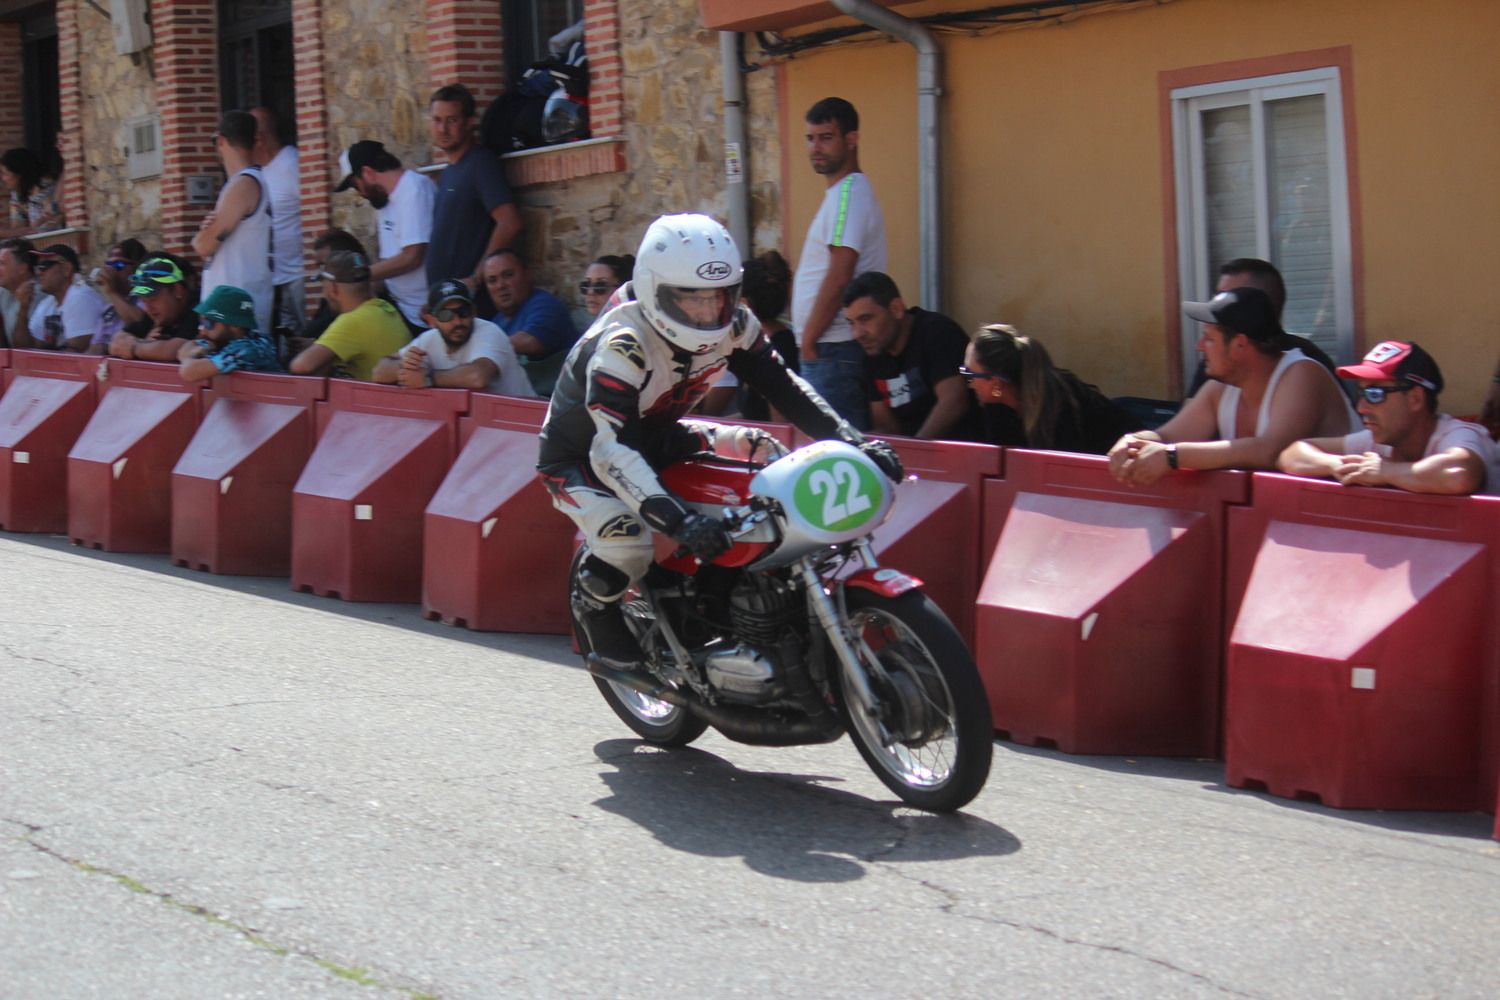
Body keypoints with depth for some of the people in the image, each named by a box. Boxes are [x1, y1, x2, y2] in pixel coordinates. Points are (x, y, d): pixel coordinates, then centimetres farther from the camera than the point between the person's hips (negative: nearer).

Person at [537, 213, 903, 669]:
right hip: (580, 457, -8)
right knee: (627, 545, -34)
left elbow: (782, 386, -12)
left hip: (655, 438, 8)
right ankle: (593, 598, 3)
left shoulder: (732, 325, -14)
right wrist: (679, 521, -56)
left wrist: (852, 440, -27)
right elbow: (614, 452, -44)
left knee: (757, 447, -6)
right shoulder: (620, 347, -36)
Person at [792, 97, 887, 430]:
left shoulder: (848, 193, -13)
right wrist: (809, 340, 17)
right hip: (831, 347, 10)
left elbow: (838, 277, -20)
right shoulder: (842, 191, 20)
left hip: (833, 351, -10)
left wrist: (808, 341, -13)